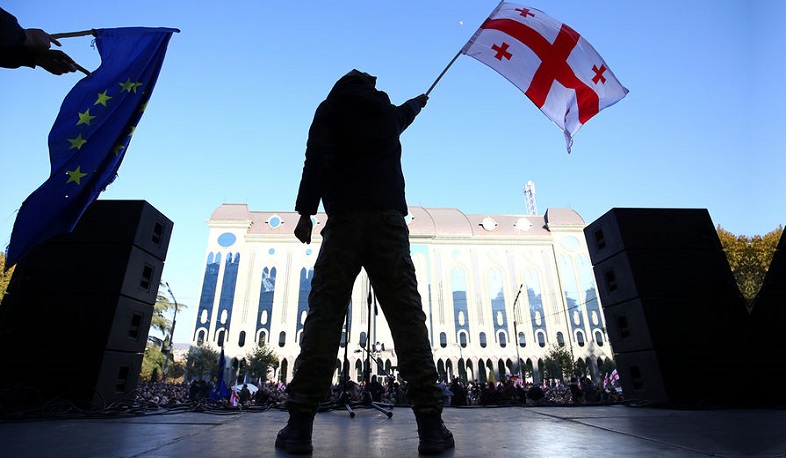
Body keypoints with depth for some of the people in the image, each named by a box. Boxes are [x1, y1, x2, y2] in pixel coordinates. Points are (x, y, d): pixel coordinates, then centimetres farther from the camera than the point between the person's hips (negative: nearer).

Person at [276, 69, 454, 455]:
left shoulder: (330, 108, 18)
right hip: (389, 218, 2)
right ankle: (430, 425, -7)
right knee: (407, 315, -5)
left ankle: (300, 424, -7)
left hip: (344, 220, -1)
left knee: (324, 314, -5)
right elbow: (403, 114, 52)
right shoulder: (385, 110, 27)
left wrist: (305, 211, -3)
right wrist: (417, 103, 75)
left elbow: (317, 157, 1)